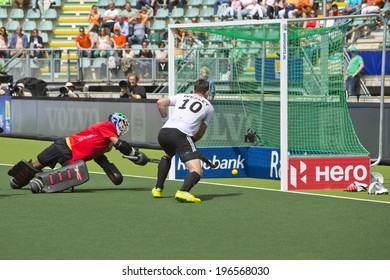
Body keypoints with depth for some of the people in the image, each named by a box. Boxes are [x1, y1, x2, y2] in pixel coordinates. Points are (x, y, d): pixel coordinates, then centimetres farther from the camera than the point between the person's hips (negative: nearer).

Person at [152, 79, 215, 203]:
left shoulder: (182, 96, 26)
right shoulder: (209, 107, 20)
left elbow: (160, 102, 13)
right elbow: (200, 133, 21)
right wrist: (192, 140, 36)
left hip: (163, 132, 5)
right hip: (182, 134, -5)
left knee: (167, 156, 38)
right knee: (197, 171, -9)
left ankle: (158, 189, 37)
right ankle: (183, 192, -38)